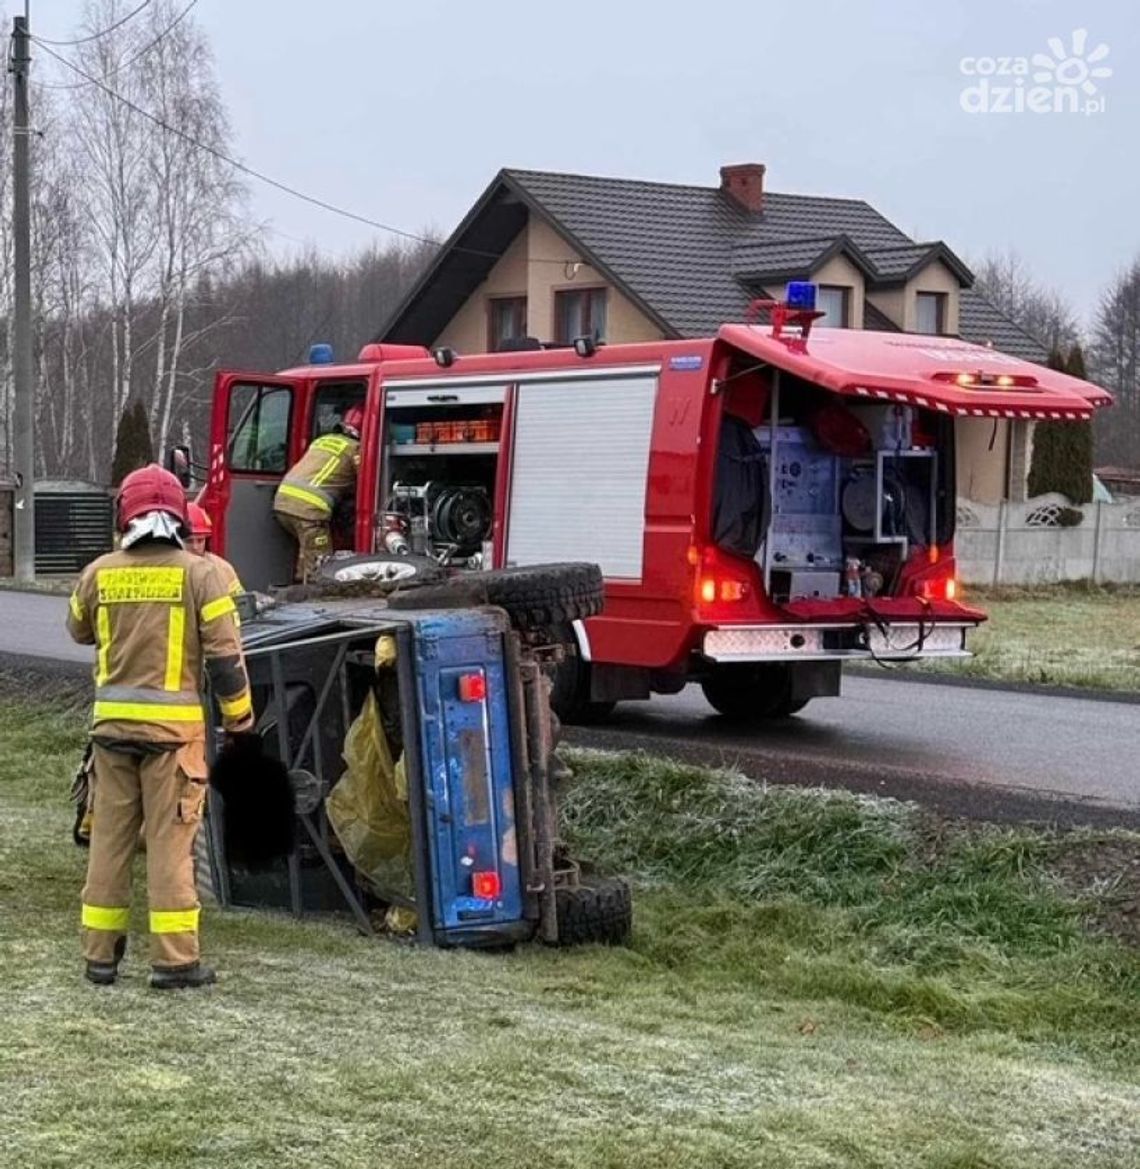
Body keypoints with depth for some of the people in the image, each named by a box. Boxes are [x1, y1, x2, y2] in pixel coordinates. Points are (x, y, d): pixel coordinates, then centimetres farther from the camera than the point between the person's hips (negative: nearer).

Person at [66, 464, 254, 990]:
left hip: (112, 722, 3)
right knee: (170, 841, 0)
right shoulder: (198, 573, -6)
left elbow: (79, 631, 21)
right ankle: (174, 959, 1)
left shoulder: (99, 573, 3)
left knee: (109, 839, 11)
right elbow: (224, 651, -7)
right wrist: (238, 713, 4)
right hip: (174, 727, -3)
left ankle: (100, 953, 16)